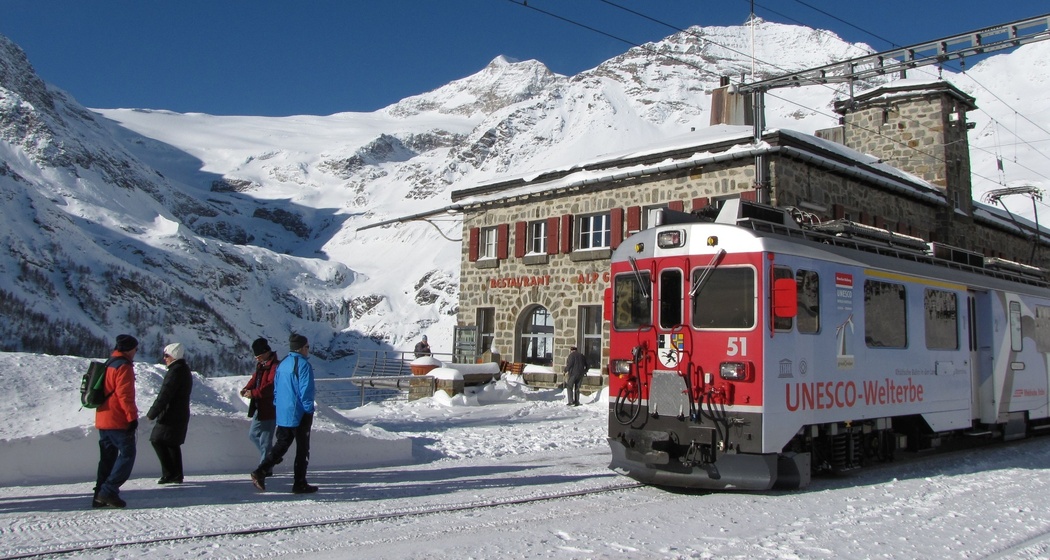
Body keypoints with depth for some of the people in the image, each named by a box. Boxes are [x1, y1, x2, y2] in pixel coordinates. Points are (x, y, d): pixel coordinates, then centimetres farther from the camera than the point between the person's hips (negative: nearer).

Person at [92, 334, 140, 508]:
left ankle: (100, 496, 12)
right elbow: (125, 395, -19)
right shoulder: (124, 367, -12)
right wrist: (132, 417, -17)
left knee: (108, 457, 13)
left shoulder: (108, 365, 19)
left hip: (103, 420, 10)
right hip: (118, 421, -10)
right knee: (127, 454, -6)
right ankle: (108, 491, -13)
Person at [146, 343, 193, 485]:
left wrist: (152, 413, -16)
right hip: (181, 414, 10)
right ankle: (177, 475, 14)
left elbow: (164, 395, -21)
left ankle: (169, 474, -8)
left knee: (158, 441, -6)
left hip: (171, 416, -10)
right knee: (173, 444, 13)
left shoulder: (175, 371, -16)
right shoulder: (185, 371, 17)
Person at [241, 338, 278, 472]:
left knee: (265, 440, -3)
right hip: (259, 408, 10)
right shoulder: (261, 365, 15)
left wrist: (254, 393, -29)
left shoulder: (275, 366, -17)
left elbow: (271, 386, -26)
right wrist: (247, 388, -2)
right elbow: (255, 379, 18)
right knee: (253, 434, 18)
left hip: (269, 409, -10)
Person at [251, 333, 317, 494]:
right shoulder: (303, 365, -14)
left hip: (282, 414, 7)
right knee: (302, 449, 3)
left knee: (281, 445, 17)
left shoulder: (282, 364, 11)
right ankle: (299, 484, 7)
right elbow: (306, 390, -17)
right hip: (299, 414, -7)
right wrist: (309, 410, -10)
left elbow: (276, 388, 15)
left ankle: (261, 471, 2)